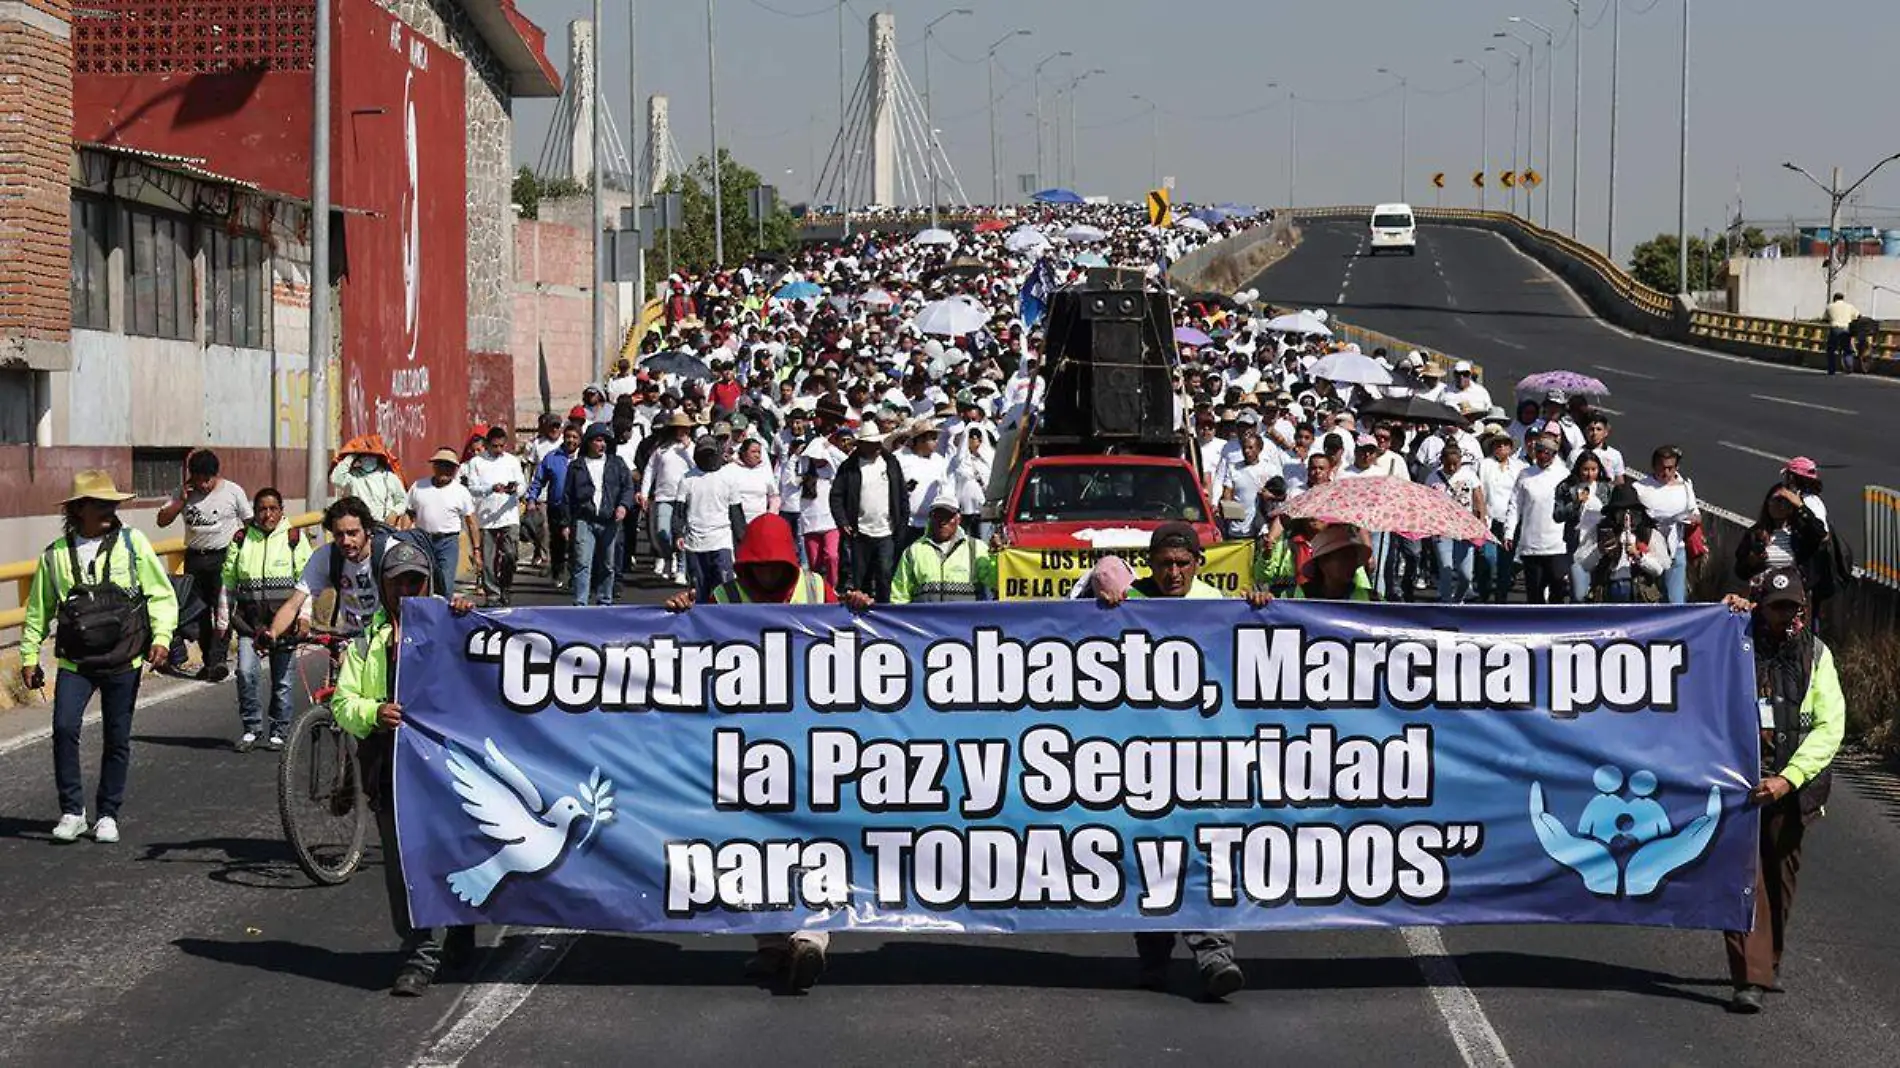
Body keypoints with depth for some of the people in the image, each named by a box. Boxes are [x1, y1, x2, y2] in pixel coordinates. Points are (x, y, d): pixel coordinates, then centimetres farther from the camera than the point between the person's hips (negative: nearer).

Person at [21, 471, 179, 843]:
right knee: (64, 728, -17)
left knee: (117, 739, 6)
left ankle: (108, 814, 20)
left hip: (123, 662, 0)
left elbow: (162, 594, 2)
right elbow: (39, 609, 14)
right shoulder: (56, 555, 3)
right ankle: (72, 810, -4)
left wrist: (161, 636, -11)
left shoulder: (132, 543, 0)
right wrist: (29, 655, 14)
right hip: (75, 662, 0)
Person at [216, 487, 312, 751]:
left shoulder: (295, 539, 3)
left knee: (281, 678, 4)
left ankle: (279, 731, 17)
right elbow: (228, 582, 13)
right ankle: (251, 728, 1)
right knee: (246, 672, -13)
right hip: (250, 618, 1)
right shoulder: (242, 540, 9)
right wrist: (223, 620, 10)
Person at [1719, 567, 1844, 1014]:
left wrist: (1788, 778, -12)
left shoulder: (1815, 654, 6)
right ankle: (1749, 980, -16)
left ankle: (1769, 964, 29)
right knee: (1743, 876, -11)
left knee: (1780, 878, 10)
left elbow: (1830, 726, 0)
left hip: (1791, 786, 2)